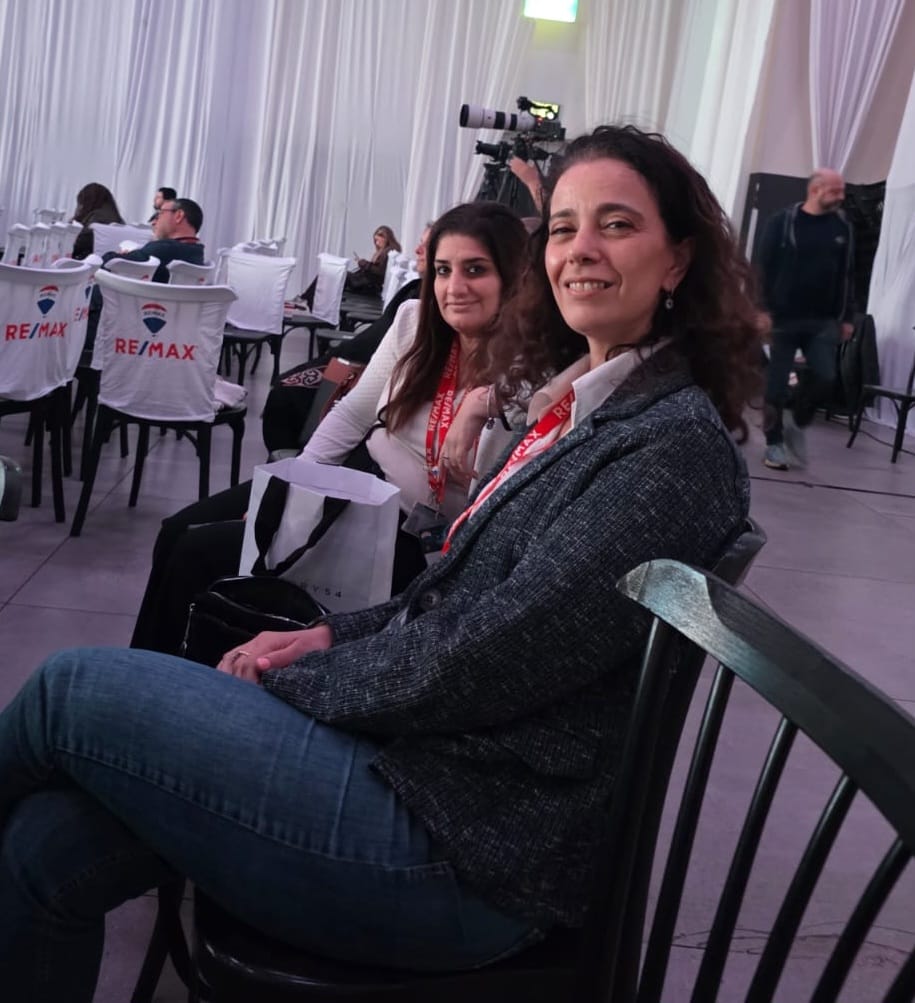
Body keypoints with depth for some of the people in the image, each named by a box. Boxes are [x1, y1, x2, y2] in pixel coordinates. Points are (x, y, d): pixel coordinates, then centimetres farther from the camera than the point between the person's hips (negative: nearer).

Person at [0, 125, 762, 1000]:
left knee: (74, 691, -5)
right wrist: (334, 636, 3)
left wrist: (285, 679, -6)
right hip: (429, 758, 7)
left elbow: (483, 658, -19)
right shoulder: (584, 403, 12)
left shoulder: (676, 448, -16)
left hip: (465, 844, -7)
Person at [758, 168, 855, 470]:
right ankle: (774, 443, 15)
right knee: (777, 383, 2)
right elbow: (764, 269, -7)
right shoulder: (783, 222, -5)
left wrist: (846, 317, 7)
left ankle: (797, 424, 19)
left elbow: (847, 275, 11)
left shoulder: (843, 227, 8)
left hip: (824, 320, 3)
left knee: (825, 378, -6)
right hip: (784, 318, -3)